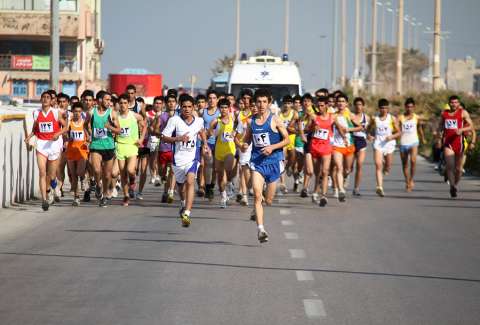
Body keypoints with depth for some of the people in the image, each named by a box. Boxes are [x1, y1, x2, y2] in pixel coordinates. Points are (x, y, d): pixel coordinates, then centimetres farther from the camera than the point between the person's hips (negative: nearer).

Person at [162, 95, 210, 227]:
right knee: (181, 184, 20)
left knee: (190, 181, -24)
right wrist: (179, 138, -23)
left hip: (192, 157, -1)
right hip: (178, 157, 1)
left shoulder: (199, 121, -1)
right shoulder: (174, 120, -11)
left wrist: (205, 144, 15)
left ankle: (186, 214, -31)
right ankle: (183, 204, 54)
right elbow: (164, 137, -11)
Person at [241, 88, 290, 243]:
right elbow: (247, 139, 18)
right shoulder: (251, 121, 5)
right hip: (257, 162, 1)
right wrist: (244, 145, -6)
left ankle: (258, 211, 44)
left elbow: (287, 140, -1)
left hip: (273, 161, -1)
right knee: (257, 195, -17)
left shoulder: (274, 120, -4)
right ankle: (260, 229, -19)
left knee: (268, 200, 8)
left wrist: (272, 147, -16)